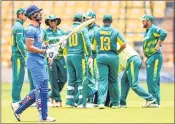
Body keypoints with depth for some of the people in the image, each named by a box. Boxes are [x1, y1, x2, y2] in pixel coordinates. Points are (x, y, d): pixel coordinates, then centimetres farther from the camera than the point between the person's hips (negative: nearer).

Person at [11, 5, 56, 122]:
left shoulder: (40, 29, 15)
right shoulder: (31, 30, -13)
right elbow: (30, 47, -20)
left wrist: (49, 49, 8)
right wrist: (46, 51, -21)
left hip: (41, 60, 10)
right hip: (34, 60, -10)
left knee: (42, 88, 11)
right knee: (41, 88, -8)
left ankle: (18, 107, 17)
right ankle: (43, 116, -4)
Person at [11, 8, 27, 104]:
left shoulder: (16, 26, 18)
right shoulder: (19, 27, -13)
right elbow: (20, 43, -20)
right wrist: (25, 56, -20)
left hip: (15, 55, 10)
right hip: (19, 55, -10)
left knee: (17, 78, 12)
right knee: (18, 78, -8)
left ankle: (16, 99, 15)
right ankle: (16, 100, -8)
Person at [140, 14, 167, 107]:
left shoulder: (154, 29, -11)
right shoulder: (147, 31, 20)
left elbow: (164, 33, -29)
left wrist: (158, 45, -26)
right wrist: (146, 57, 18)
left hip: (155, 57, -10)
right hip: (150, 58, 11)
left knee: (153, 80, -12)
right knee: (150, 80, 12)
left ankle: (155, 101, -12)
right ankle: (151, 101, 17)